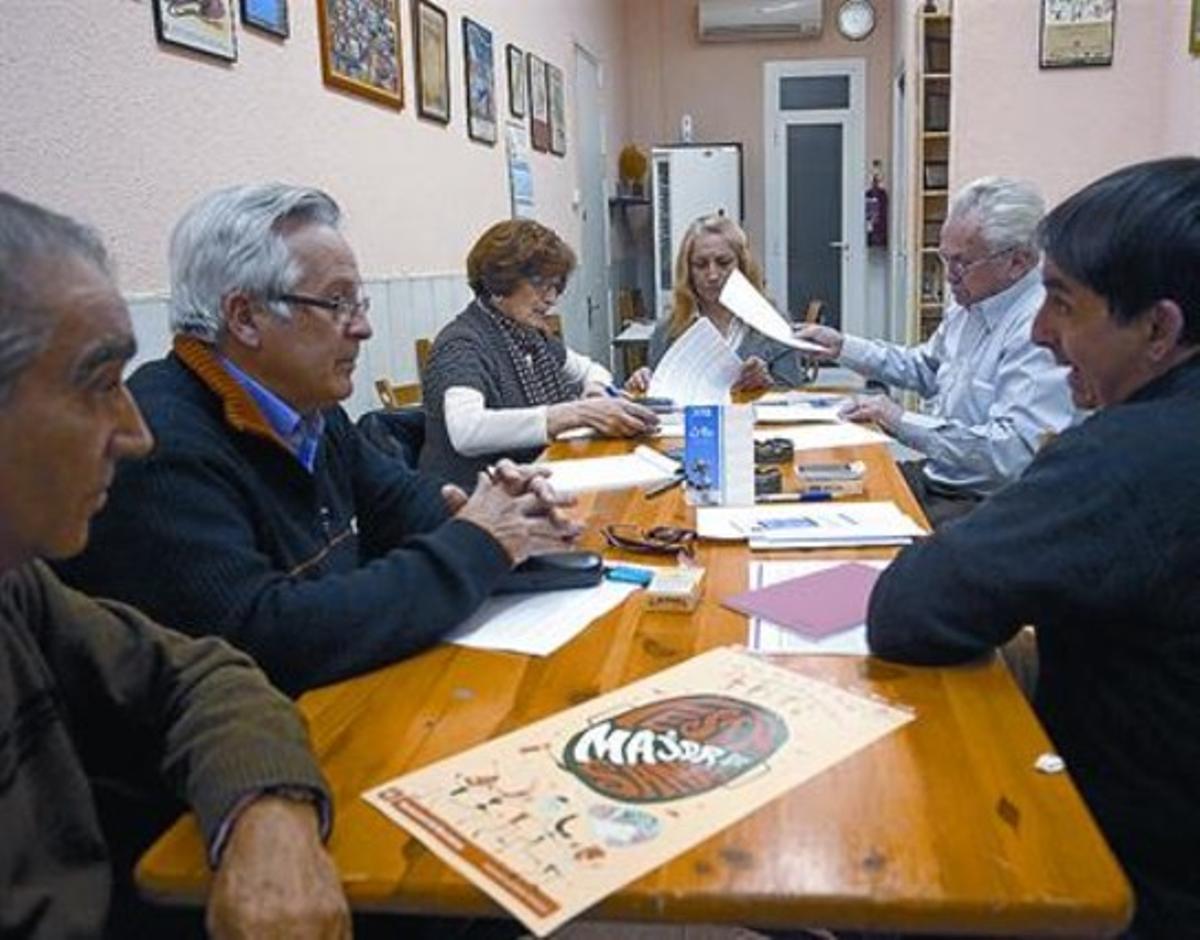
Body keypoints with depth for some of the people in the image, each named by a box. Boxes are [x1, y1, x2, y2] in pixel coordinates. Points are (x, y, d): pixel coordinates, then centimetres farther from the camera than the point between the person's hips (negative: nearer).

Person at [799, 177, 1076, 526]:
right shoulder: (969, 305, 8)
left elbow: (1014, 452, -29)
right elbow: (924, 368, 27)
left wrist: (903, 422, -22)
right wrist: (843, 347, 17)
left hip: (984, 504, -9)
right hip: (936, 478, 9)